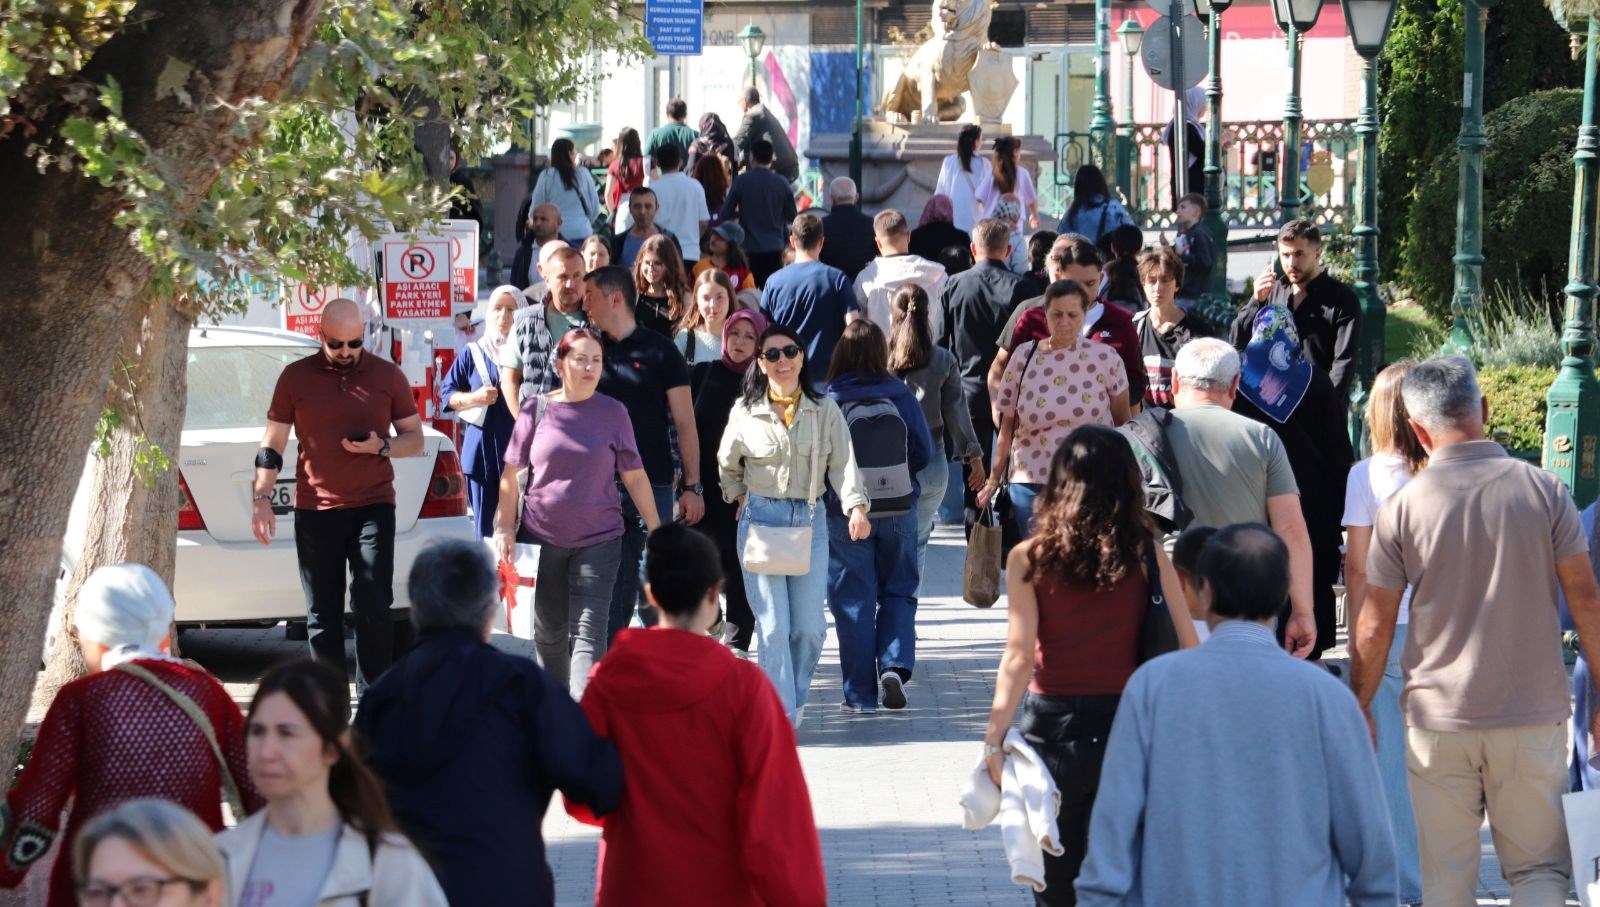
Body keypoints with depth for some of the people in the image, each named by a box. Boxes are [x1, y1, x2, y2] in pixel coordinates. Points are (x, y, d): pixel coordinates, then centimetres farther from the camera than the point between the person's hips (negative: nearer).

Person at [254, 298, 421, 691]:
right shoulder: (296, 377, 5)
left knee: (373, 608, -8)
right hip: (315, 511, 1)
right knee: (322, 614, 4)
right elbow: (272, 446, 8)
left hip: (373, 507, -1)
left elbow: (415, 438, 10)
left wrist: (382, 446, -10)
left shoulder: (388, 376, 5)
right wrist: (262, 498, 0)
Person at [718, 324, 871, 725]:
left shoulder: (825, 411, 4)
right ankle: (781, 714, -7)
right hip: (761, 519, -1)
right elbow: (728, 466, 18)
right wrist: (741, 499, 10)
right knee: (773, 625, -9)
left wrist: (856, 506, -18)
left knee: (809, 625, -3)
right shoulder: (745, 412, 3)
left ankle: (795, 696, 21)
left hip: (810, 519, 1)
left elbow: (843, 463, -4)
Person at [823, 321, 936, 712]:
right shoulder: (901, 396, -5)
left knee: (853, 600, 7)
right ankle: (895, 664, -6)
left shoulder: (830, 401, -11)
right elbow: (925, 453, 0)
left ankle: (860, 693, 8)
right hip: (899, 509, 2)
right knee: (898, 592, 16)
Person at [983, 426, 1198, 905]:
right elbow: (1187, 646, -4)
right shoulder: (1147, 553, -4)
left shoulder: (1030, 559, -6)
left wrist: (995, 736, -9)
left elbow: (1020, 656, -12)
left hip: (1054, 727, -1)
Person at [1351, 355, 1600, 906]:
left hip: (1438, 720, 0)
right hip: (1533, 716, 0)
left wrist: (1359, 707, 12)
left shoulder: (1402, 508, -6)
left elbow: (1375, 624, -2)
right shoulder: (1543, 490, -4)